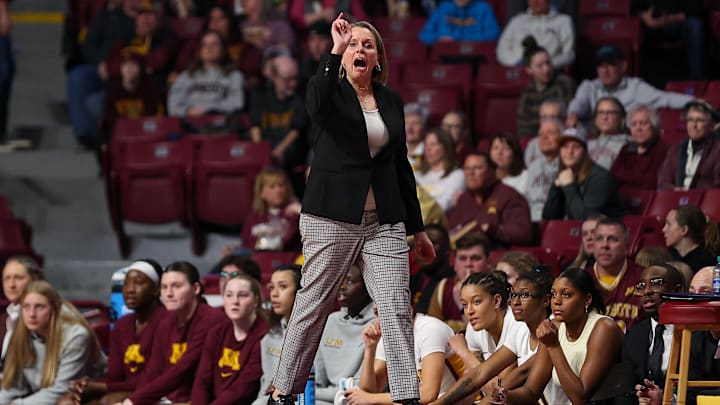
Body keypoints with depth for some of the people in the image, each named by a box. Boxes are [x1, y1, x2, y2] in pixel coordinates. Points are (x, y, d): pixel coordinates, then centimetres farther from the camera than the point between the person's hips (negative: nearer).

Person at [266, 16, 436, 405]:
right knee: (313, 304, 1)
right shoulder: (331, 92, 0)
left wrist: (417, 229, 20)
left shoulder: (392, 101, 13)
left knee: (397, 308, -7)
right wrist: (336, 51, -35)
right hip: (332, 216, -3)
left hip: (384, 221, 4)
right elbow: (317, 105, -27)